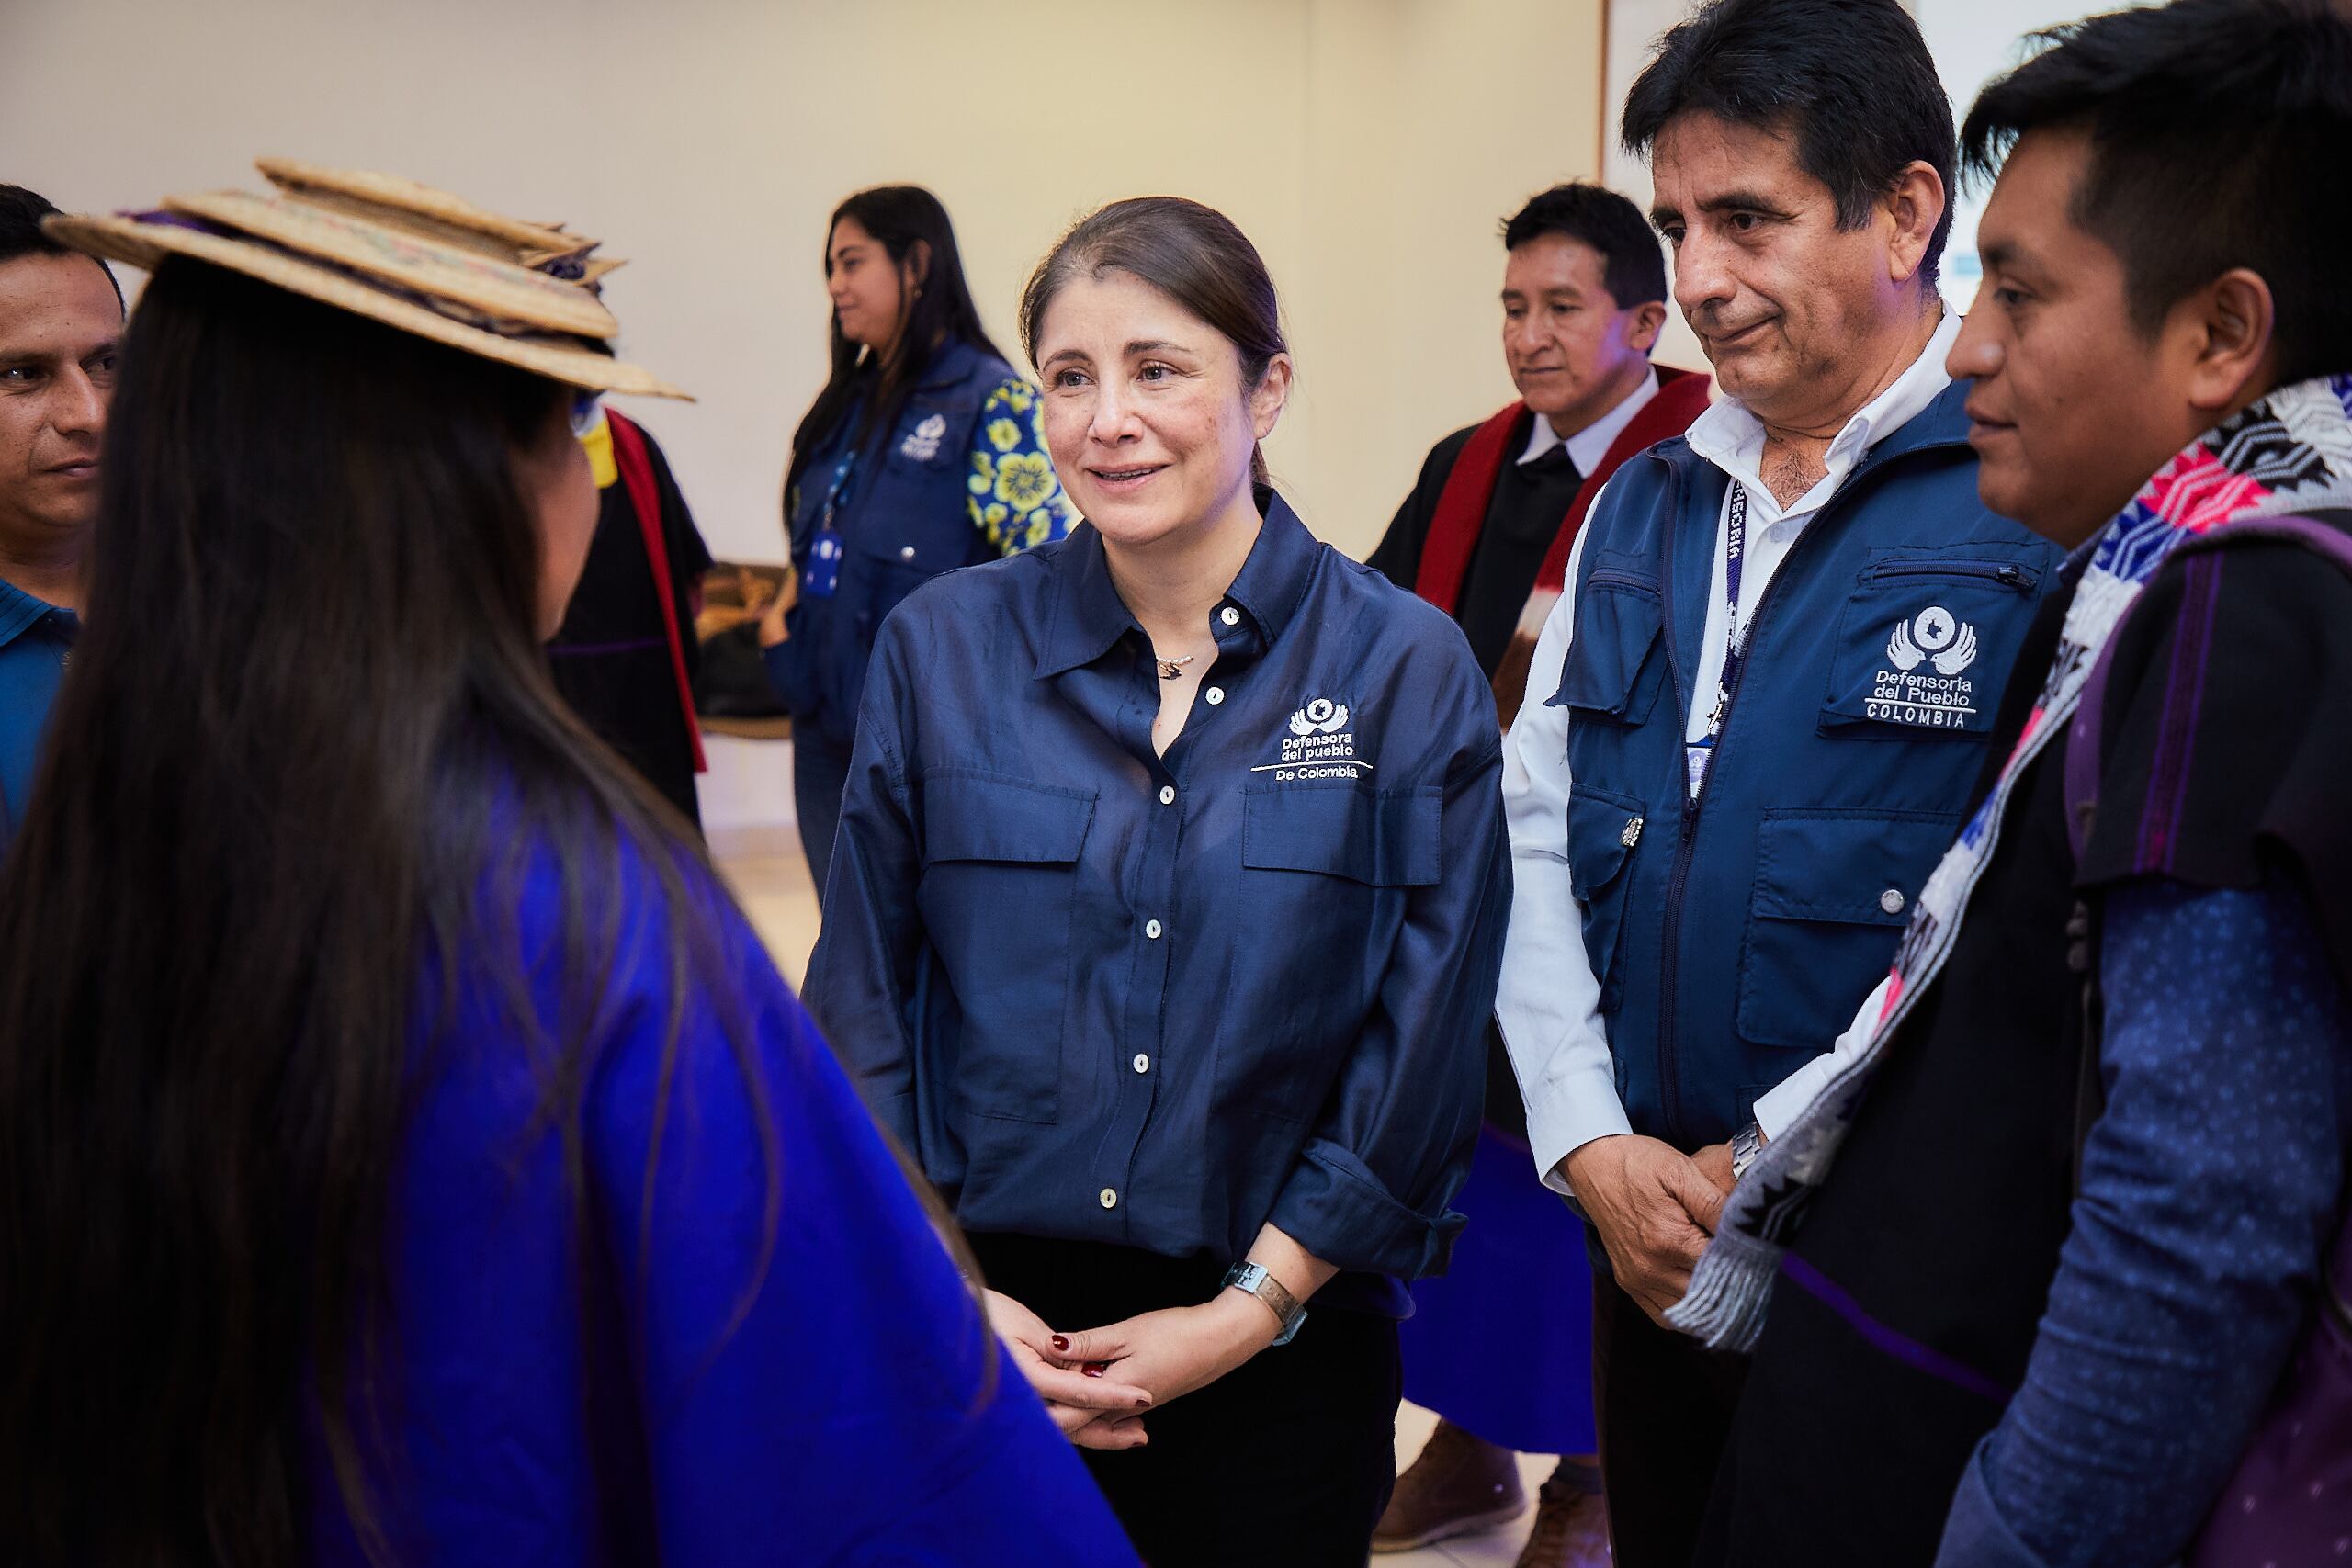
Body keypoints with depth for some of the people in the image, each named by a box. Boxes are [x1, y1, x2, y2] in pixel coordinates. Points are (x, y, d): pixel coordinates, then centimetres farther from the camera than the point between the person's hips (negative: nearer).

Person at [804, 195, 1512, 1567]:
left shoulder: (1408, 668, -5)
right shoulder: (942, 646, -1)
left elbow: (1424, 1054, -5)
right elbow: (861, 1004, 2)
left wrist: (1250, 1309, -8)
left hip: (1281, 1344, -1)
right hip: (976, 1342, 1)